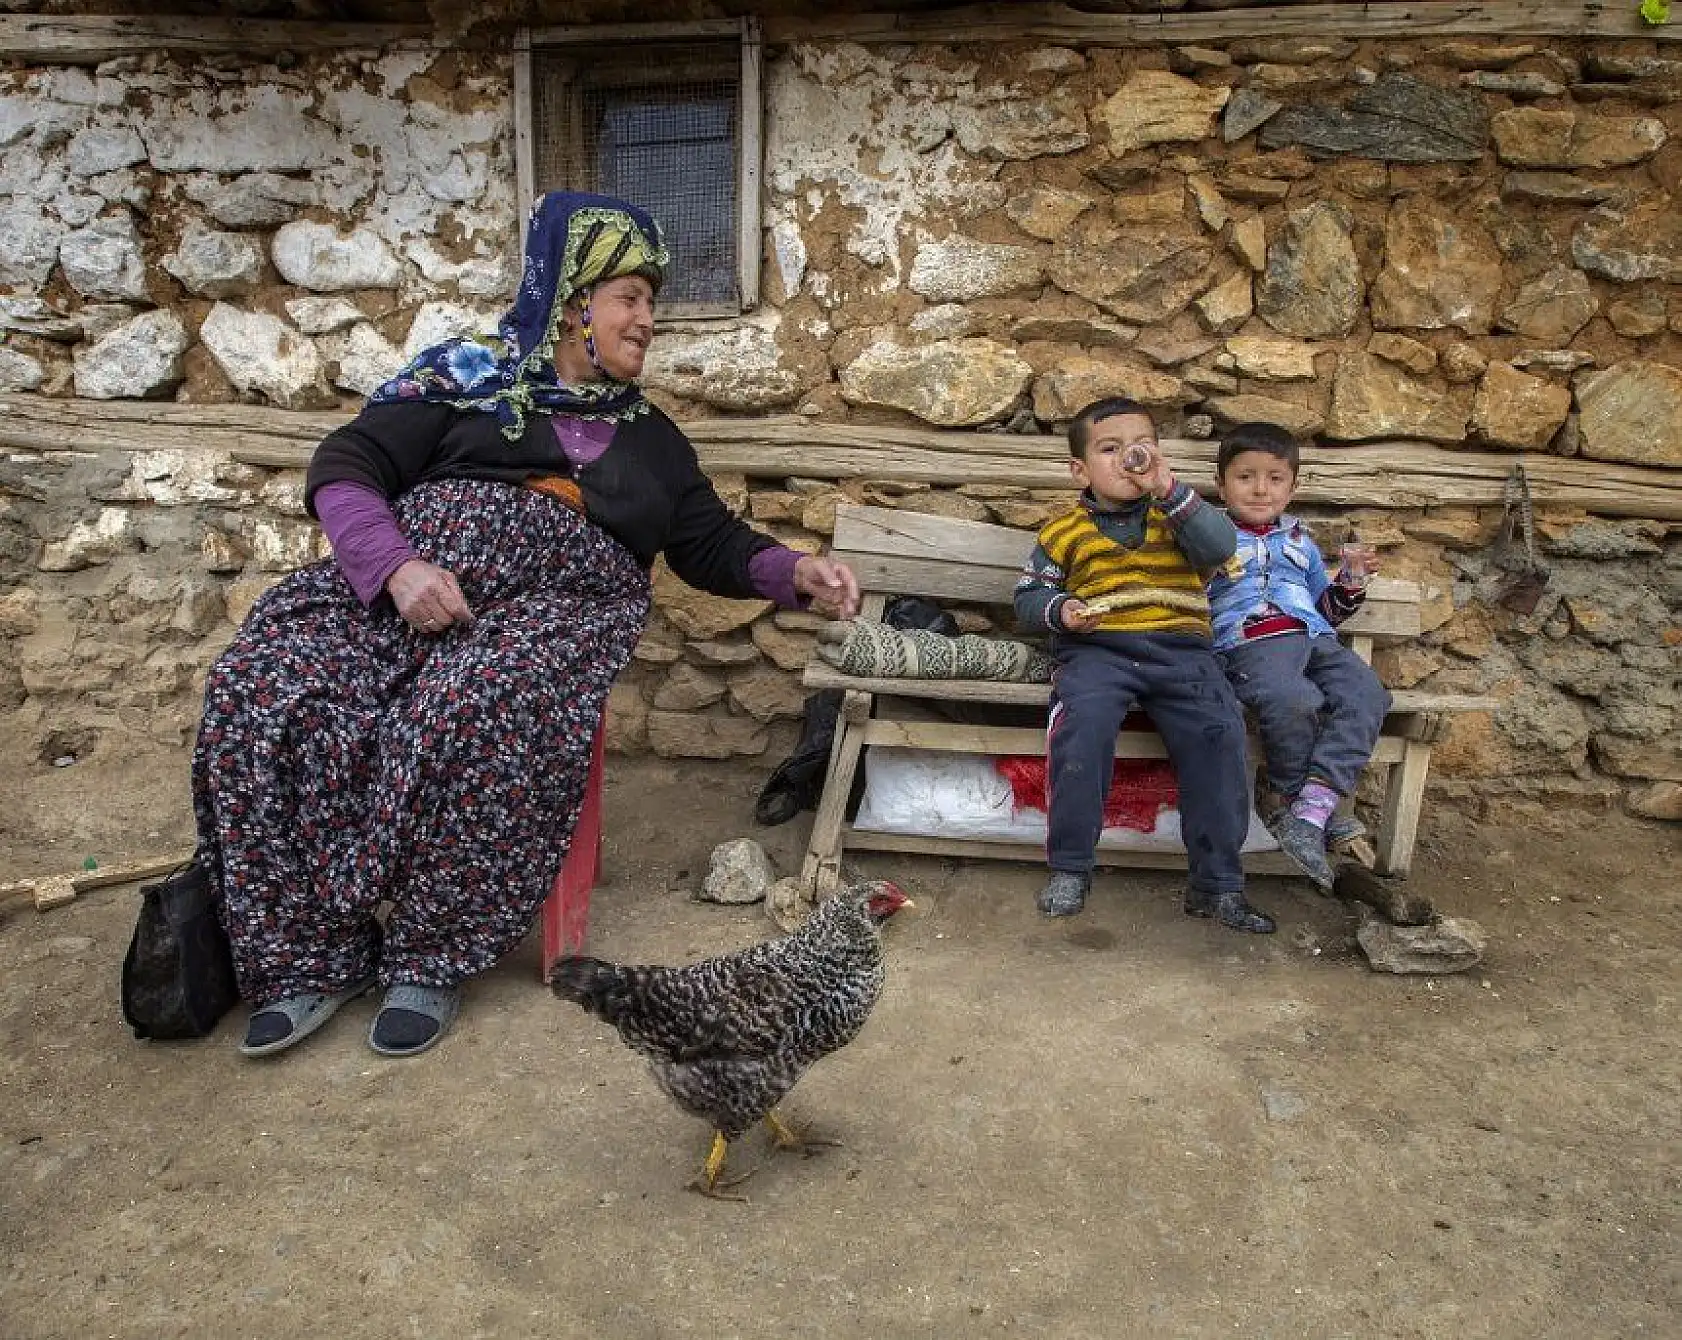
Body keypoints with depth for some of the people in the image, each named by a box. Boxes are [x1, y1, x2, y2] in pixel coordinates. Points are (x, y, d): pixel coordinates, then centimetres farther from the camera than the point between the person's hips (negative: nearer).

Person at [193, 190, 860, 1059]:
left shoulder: (651, 439, 25)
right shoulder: (471, 377, 15)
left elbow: (712, 545, 26)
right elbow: (345, 466, 5)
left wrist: (795, 573, 6)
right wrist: (395, 564, -13)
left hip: (557, 597, 0)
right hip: (410, 568, 1)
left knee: (476, 712, -36)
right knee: (264, 688, -27)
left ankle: (429, 958, -19)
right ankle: (313, 956, -15)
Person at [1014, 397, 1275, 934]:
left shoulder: (1177, 515, 16)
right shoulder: (1064, 532, 13)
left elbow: (1220, 547, -3)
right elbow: (1028, 596, 16)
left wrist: (1170, 491, -11)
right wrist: (1060, 610, -6)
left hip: (1179, 648, 2)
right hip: (1097, 649, -1)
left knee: (1219, 729, -23)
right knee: (1083, 719, -33)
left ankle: (1217, 883, -11)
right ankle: (1070, 866, -18)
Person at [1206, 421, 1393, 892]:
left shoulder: (1300, 543, 33)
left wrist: (1351, 584, 19)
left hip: (1315, 639, 6)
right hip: (1249, 643, -5)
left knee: (1367, 696, -26)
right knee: (1294, 702, -37)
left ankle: (1309, 810, -33)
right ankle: (1289, 794, -12)